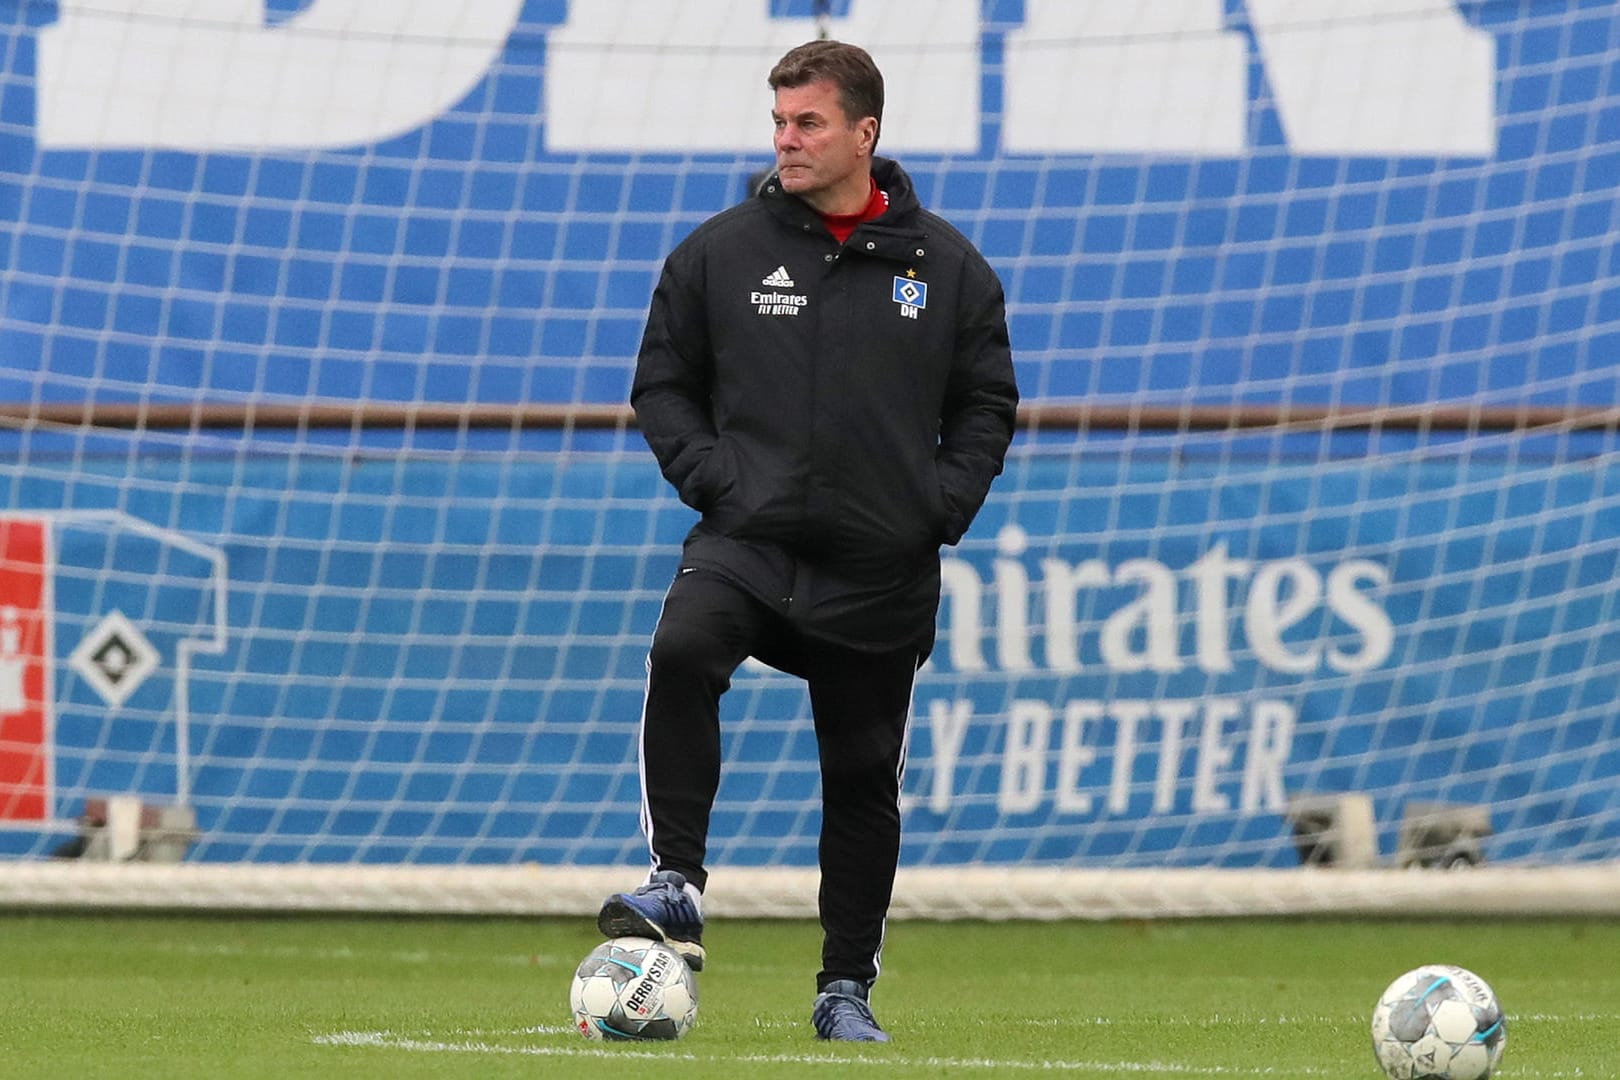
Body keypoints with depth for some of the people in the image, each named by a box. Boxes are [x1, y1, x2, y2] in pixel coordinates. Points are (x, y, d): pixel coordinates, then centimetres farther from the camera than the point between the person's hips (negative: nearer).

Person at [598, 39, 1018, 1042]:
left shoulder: (945, 265, 4)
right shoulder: (719, 251, 2)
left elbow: (987, 403, 12)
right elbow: (663, 381, 10)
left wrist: (943, 506, -1)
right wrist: (708, 475, -5)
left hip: (881, 573, 1)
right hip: (746, 544, -1)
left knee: (864, 775, 6)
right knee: (683, 651, -32)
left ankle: (848, 987, 20)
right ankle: (678, 889, -27)